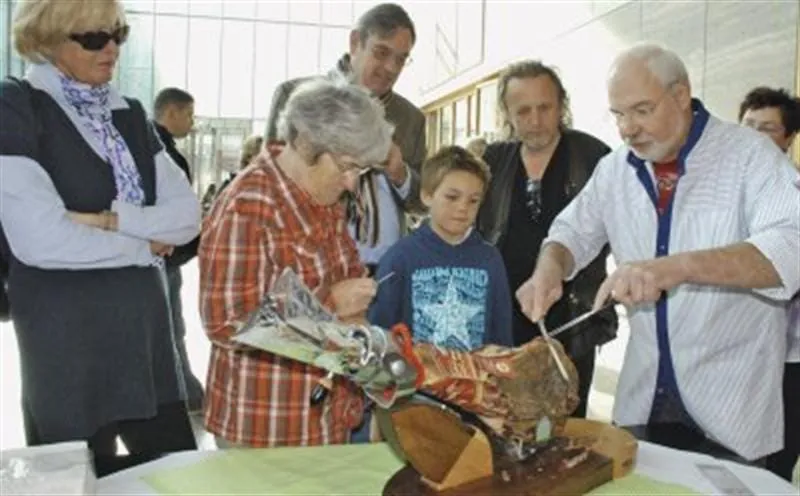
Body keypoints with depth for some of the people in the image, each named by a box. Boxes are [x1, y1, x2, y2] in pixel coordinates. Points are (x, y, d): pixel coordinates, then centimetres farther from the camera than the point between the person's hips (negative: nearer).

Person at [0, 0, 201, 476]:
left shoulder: (129, 113, 11)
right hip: (66, 336, -5)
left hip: (145, 325, 6)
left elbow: (188, 214, 2)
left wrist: (111, 220, -14)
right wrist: (145, 246, -9)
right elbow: (39, 240, -20)